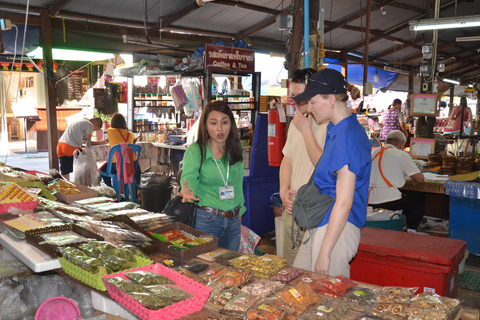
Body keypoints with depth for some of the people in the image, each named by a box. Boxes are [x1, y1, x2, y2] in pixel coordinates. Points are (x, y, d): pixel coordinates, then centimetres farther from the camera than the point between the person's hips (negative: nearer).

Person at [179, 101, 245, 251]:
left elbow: (238, 185, 12)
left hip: (233, 221, 5)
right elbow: (189, 176, -23)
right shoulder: (195, 150, -8)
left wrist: (239, 210, 9)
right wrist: (188, 190, -44)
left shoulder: (236, 150, 6)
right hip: (206, 220, -4)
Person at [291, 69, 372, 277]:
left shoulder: (348, 136, -20)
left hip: (337, 229, -10)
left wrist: (324, 252, -21)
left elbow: (344, 203, -23)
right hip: (320, 225, 10)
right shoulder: (337, 130, 12)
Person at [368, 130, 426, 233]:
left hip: (369, 201, 6)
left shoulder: (373, 152, 15)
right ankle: (410, 230, 15)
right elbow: (420, 179, 3)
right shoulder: (402, 155, -1)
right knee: (420, 197, 20)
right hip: (389, 200, -6)